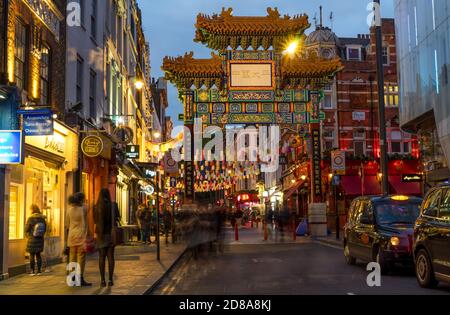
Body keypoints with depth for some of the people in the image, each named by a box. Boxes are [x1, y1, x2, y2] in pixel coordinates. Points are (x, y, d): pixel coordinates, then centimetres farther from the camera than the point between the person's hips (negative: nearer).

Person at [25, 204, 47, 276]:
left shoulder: (30, 219, -14)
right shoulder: (42, 219, -2)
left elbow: (26, 229, -6)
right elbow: (45, 229, 6)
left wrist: (28, 236, 13)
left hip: (32, 240, -4)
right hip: (40, 240, 4)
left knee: (32, 255, 4)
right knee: (38, 255, 13)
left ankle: (33, 271, 6)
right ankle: (39, 270, 14)